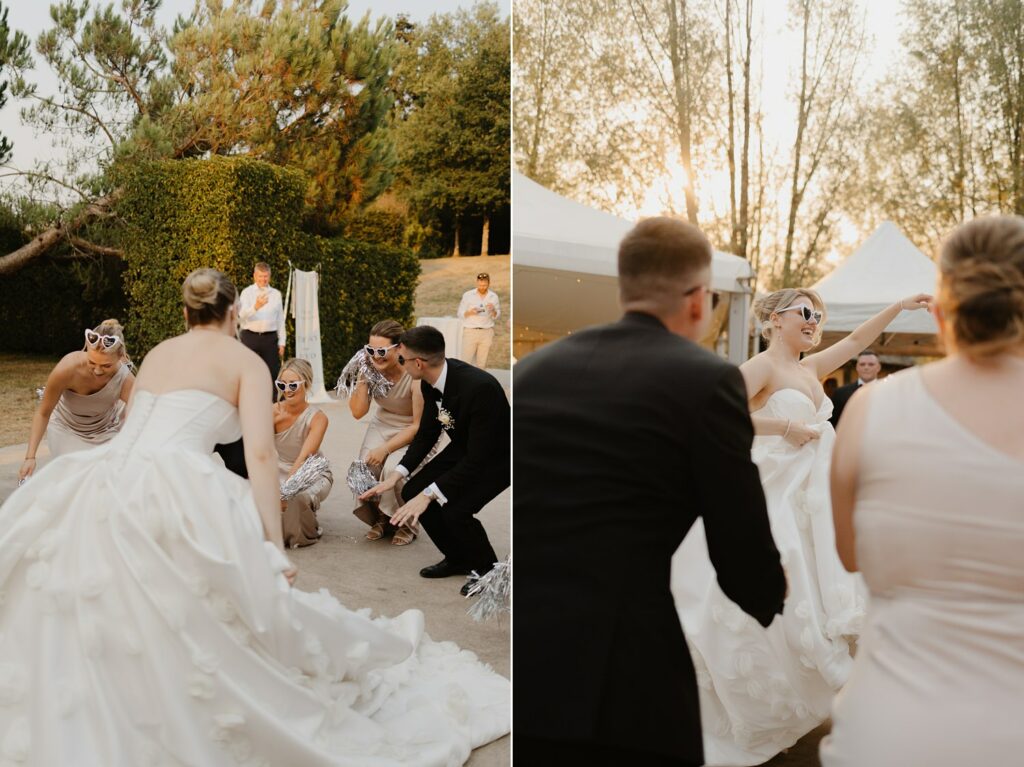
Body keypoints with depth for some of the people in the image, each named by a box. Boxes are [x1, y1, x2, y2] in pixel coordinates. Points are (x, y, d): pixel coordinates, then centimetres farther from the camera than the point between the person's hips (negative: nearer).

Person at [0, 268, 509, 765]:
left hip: (101, 492, 6)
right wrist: (274, 548, -5)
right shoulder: (245, 359, 10)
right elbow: (260, 454, -4)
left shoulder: (156, 352, 27)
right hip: (170, 503, -6)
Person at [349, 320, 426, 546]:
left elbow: (420, 425, -20)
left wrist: (385, 449, -23)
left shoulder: (414, 376, -27)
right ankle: (381, 518, 13)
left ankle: (406, 524, 2)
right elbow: (358, 412, -8)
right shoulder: (372, 369, -13)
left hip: (413, 434, -5)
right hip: (382, 427, 5)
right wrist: (362, 378, -21)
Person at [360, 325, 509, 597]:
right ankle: (457, 558, 17)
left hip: (496, 457, -8)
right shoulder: (431, 382, -12)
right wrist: (397, 474, -10)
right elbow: (427, 432, 1)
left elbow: (478, 458, -34)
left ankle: (486, 568, 5)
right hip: (464, 448, 8)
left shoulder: (480, 388, -37)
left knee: (454, 511, -25)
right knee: (412, 492, -3)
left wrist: (429, 494, -35)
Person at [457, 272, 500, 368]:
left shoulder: (494, 297, 6)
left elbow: (496, 316, 10)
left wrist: (493, 310, -12)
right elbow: (460, 314, 1)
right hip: (470, 331, -1)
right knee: (466, 361, -5)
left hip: (487, 332, 2)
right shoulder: (467, 295, 0)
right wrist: (470, 312, -19)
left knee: (482, 362, 1)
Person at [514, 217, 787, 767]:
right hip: (616, 686, -4)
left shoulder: (533, 368, 10)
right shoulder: (706, 380, -4)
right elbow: (744, 563, -1)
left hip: (524, 673, 5)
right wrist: (773, 601, 23)